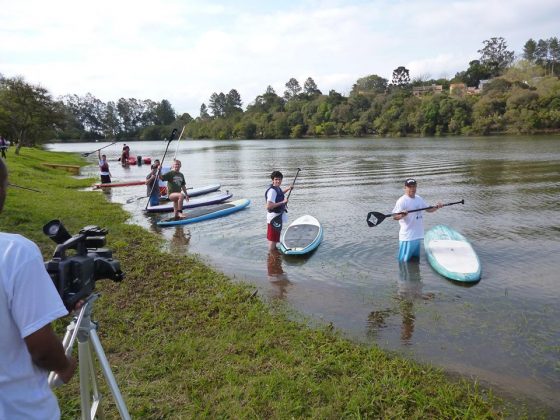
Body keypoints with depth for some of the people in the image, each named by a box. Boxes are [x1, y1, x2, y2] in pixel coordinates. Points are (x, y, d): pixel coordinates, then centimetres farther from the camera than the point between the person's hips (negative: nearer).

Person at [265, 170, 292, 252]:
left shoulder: (277, 188, 5)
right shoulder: (272, 190, -24)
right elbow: (269, 206, -34)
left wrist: (287, 189, 24)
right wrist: (282, 202, -31)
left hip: (278, 216, 10)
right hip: (274, 217, -10)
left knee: (275, 238, 26)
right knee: (273, 239, 2)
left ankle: (274, 250, 42)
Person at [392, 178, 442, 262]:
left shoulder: (419, 199, 11)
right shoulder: (402, 201, -13)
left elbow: (428, 209, 21)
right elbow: (395, 217, -18)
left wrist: (436, 207, 2)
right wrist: (402, 215, -39)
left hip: (418, 235, 8)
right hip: (407, 236, -7)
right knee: (404, 261, -3)